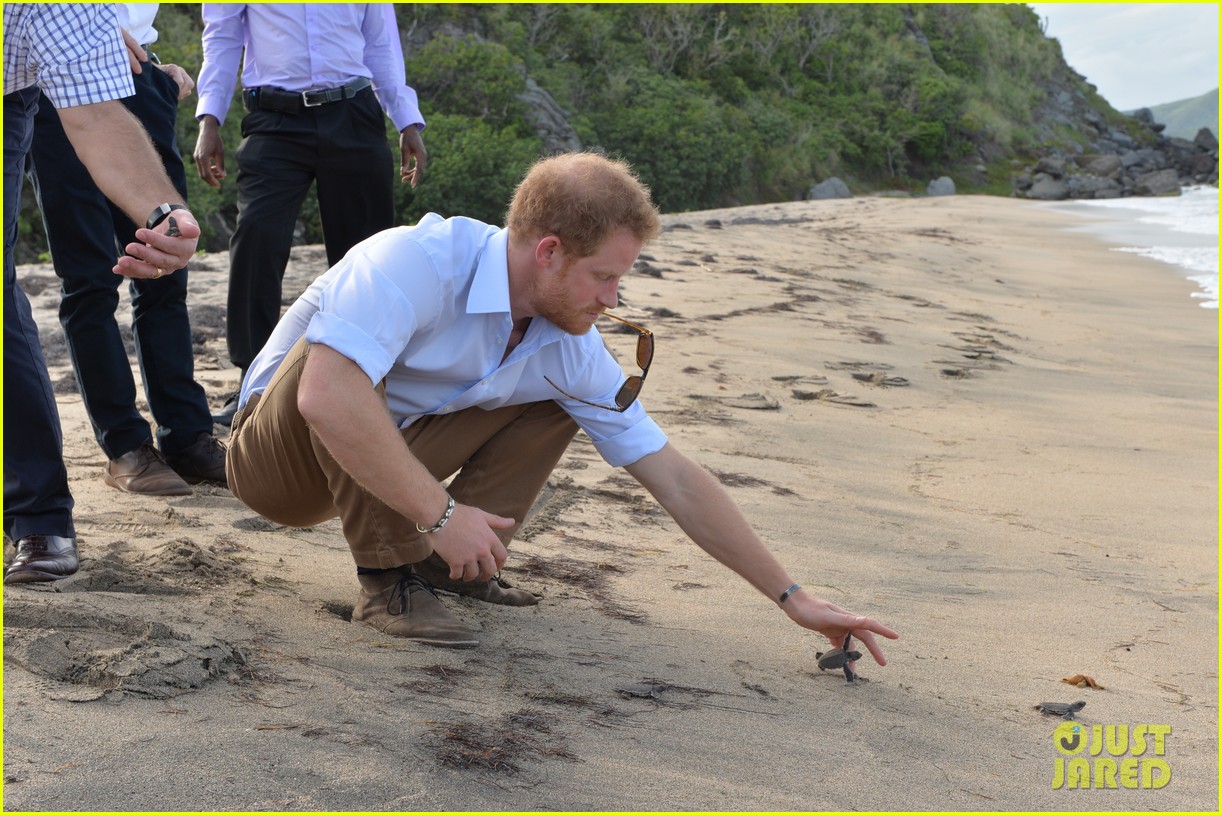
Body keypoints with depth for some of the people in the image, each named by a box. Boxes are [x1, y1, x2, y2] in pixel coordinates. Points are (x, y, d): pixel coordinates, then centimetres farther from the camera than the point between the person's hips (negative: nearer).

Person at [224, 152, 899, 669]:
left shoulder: (572, 348, -11)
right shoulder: (418, 262, -32)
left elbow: (676, 480, -7)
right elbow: (325, 397, -46)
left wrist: (791, 596, -8)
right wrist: (439, 513, -38)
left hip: (393, 454, 6)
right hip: (278, 460, -5)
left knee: (558, 399, -3)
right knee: (344, 361, -36)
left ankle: (443, 562, -1)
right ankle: (387, 576, -20)